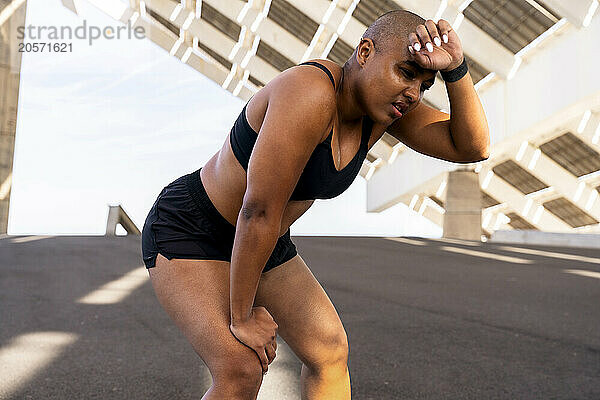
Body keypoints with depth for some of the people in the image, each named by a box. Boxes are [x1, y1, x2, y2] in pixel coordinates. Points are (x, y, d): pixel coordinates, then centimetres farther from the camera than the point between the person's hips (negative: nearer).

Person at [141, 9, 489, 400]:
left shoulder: (384, 106, -7)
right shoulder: (311, 95, -33)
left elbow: (472, 146, -9)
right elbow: (259, 210, -32)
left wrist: (456, 67, -24)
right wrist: (242, 315, -22)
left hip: (262, 243, 8)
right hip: (186, 233, -8)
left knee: (331, 350, 7)